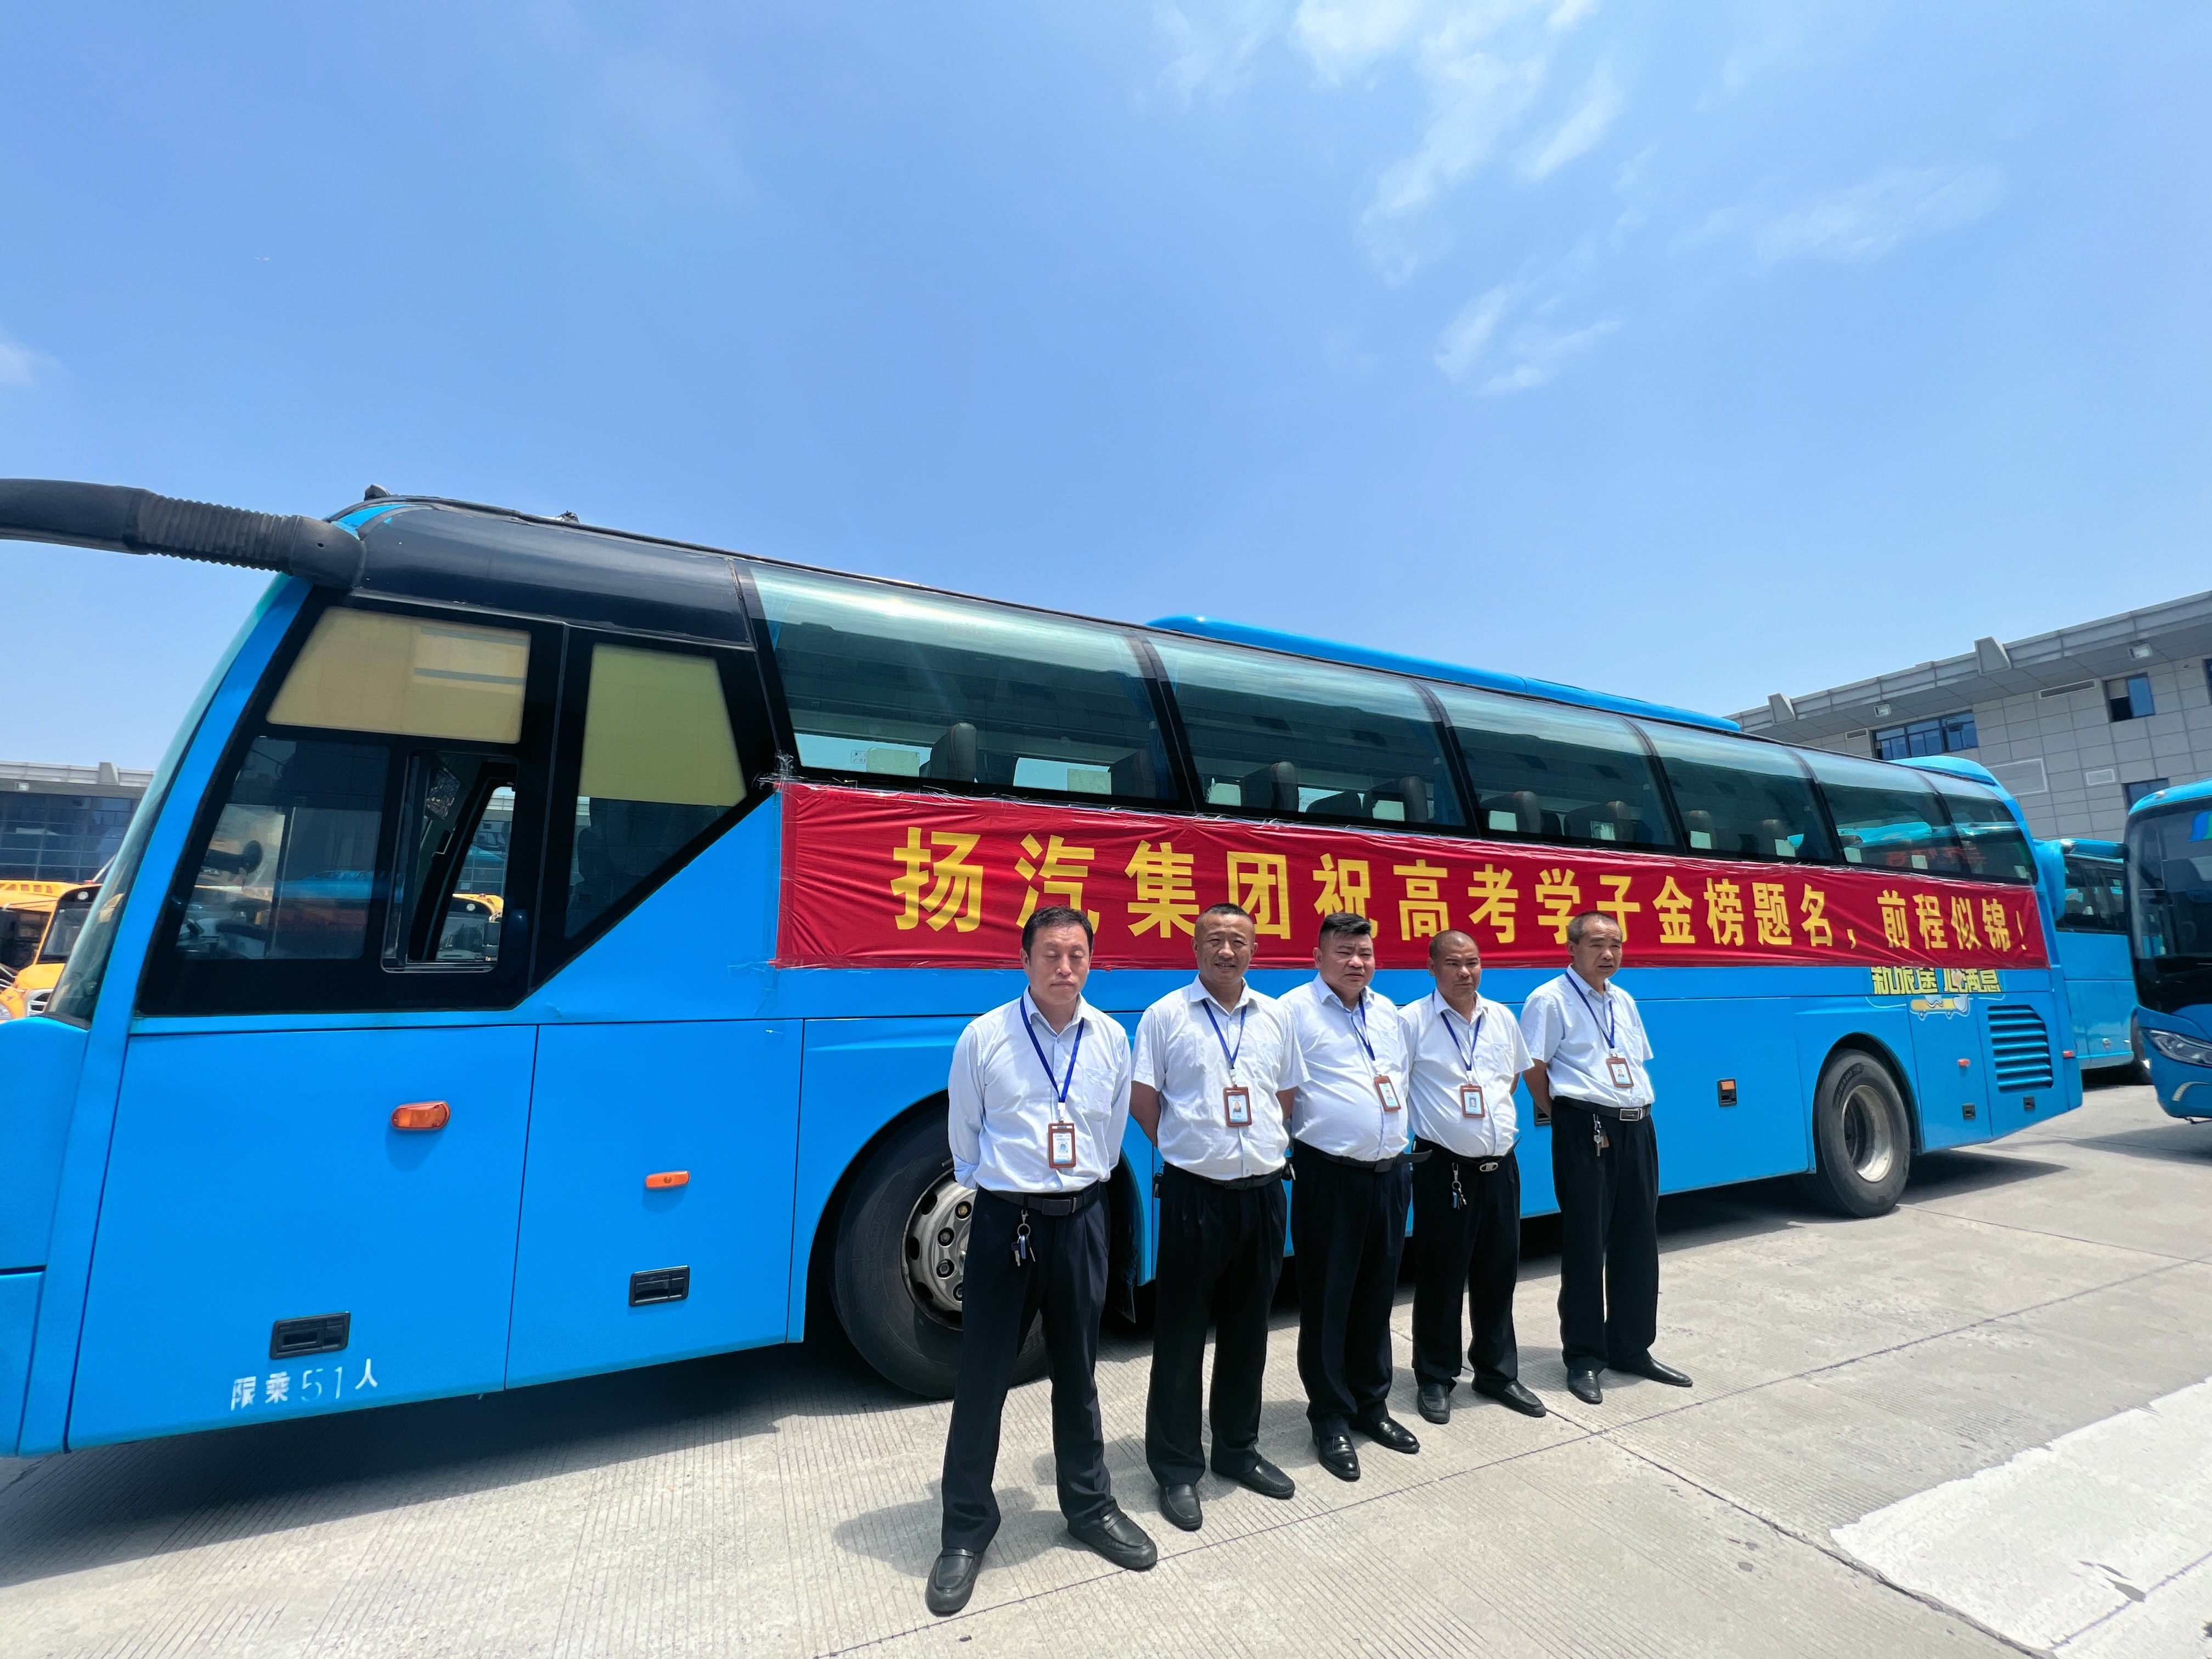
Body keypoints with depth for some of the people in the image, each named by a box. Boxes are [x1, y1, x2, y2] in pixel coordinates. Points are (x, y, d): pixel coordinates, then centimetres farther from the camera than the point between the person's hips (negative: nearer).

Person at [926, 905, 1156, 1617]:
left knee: (1077, 1372, 19)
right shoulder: (984, 1037, -9)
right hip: (1004, 1219, -2)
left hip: (1080, 1218, 3)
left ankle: (1089, 1506, 39)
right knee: (982, 1378, 8)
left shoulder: (1111, 1038, 0)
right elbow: (963, 1134, 3)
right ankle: (966, 1530, 29)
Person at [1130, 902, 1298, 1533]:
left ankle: (1237, 1448, 37)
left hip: (1263, 1191, 4)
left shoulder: (1275, 1018, 6)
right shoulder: (1165, 1015, -6)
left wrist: (1272, 1150, 6)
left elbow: (1285, 1096, 16)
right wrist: (1186, 1149, -1)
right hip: (1195, 1195, -4)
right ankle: (1177, 1468, 24)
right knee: (1181, 1335, 6)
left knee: (1248, 1328, 18)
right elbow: (1142, 1100, -2)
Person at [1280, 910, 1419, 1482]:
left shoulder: (1388, 1013, 11)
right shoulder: (1295, 1011, -11)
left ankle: (1370, 1403, 35)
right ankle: (1330, 1417, 22)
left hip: (1390, 1172, 6)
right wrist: (1289, 1147, -12)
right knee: (1327, 1300, 6)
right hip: (1330, 1176, -6)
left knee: (1377, 1295, 18)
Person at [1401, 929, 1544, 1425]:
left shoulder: (1502, 1018, 7)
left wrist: (1501, 1118, 15)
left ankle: (1498, 1371, 34)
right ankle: (1436, 1379, 24)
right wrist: (1412, 1126, -4)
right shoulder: (1413, 1021, -11)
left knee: (1499, 1274, 16)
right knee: (1441, 1278, 6)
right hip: (1443, 1167, -5)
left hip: (1500, 1165, 5)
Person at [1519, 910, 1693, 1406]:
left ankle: (1632, 1349, 29)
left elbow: (1639, 1064, 22)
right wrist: (1563, 1117, -5)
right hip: (1586, 1131, -7)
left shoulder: (1624, 1002, 15)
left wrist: (1642, 1111, 10)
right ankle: (1583, 1359, 15)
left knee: (1638, 1243, 14)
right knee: (1585, 1245, 1)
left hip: (1637, 1128, 7)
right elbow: (1534, 1069, -10)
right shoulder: (1550, 1001, -9)